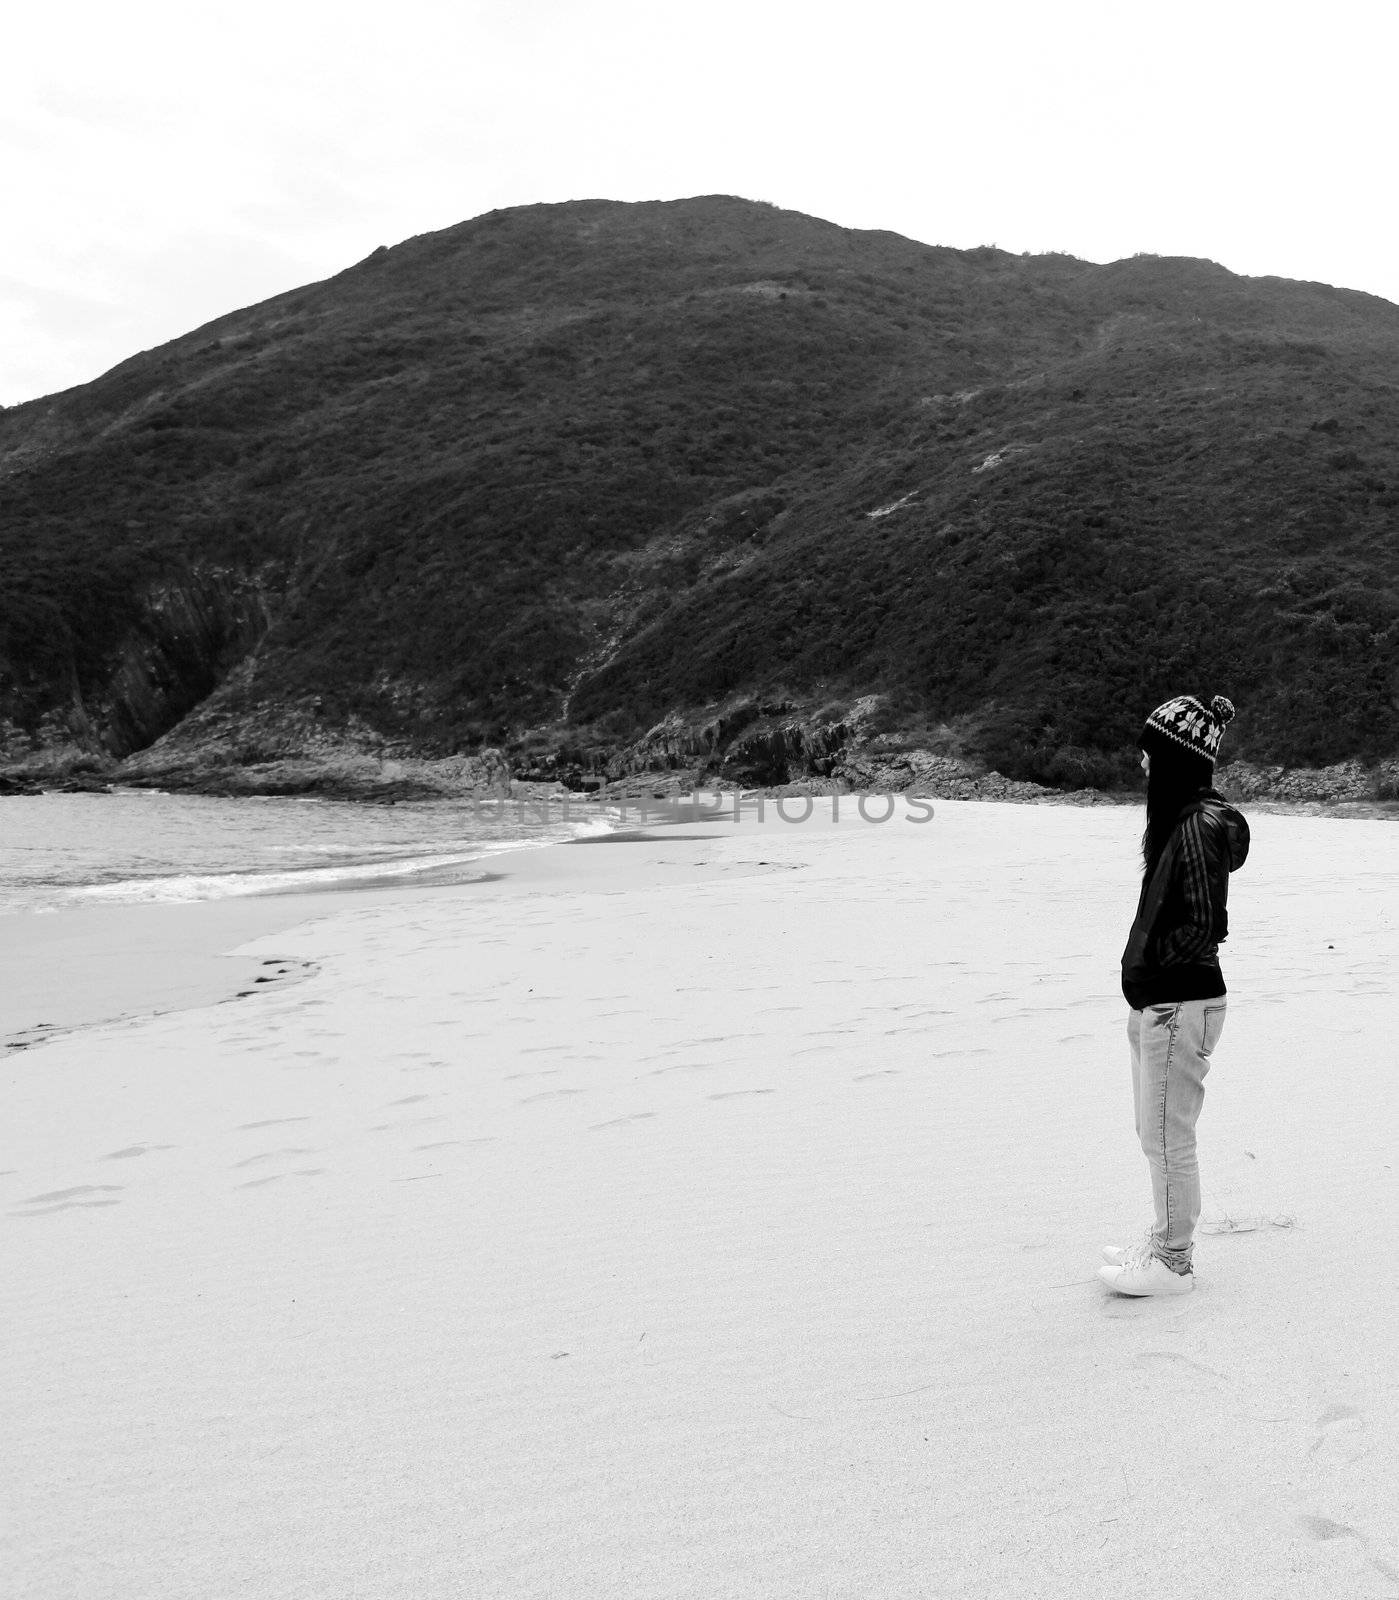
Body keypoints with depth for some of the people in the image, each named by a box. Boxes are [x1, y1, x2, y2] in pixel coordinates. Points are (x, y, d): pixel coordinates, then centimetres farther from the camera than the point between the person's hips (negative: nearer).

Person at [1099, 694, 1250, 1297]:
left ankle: (1172, 1264, 17)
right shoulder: (1179, 817, 9)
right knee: (1158, 1133, 20)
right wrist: (1141, 970, 10)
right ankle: (1169, 1241, 34)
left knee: (1167, 1136, 3)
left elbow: (1205, 925, -22)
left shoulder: (1198, 827, -20)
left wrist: (1149, 970, -13)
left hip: (1180, 1004, -10)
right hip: (1160, 1001, 10)